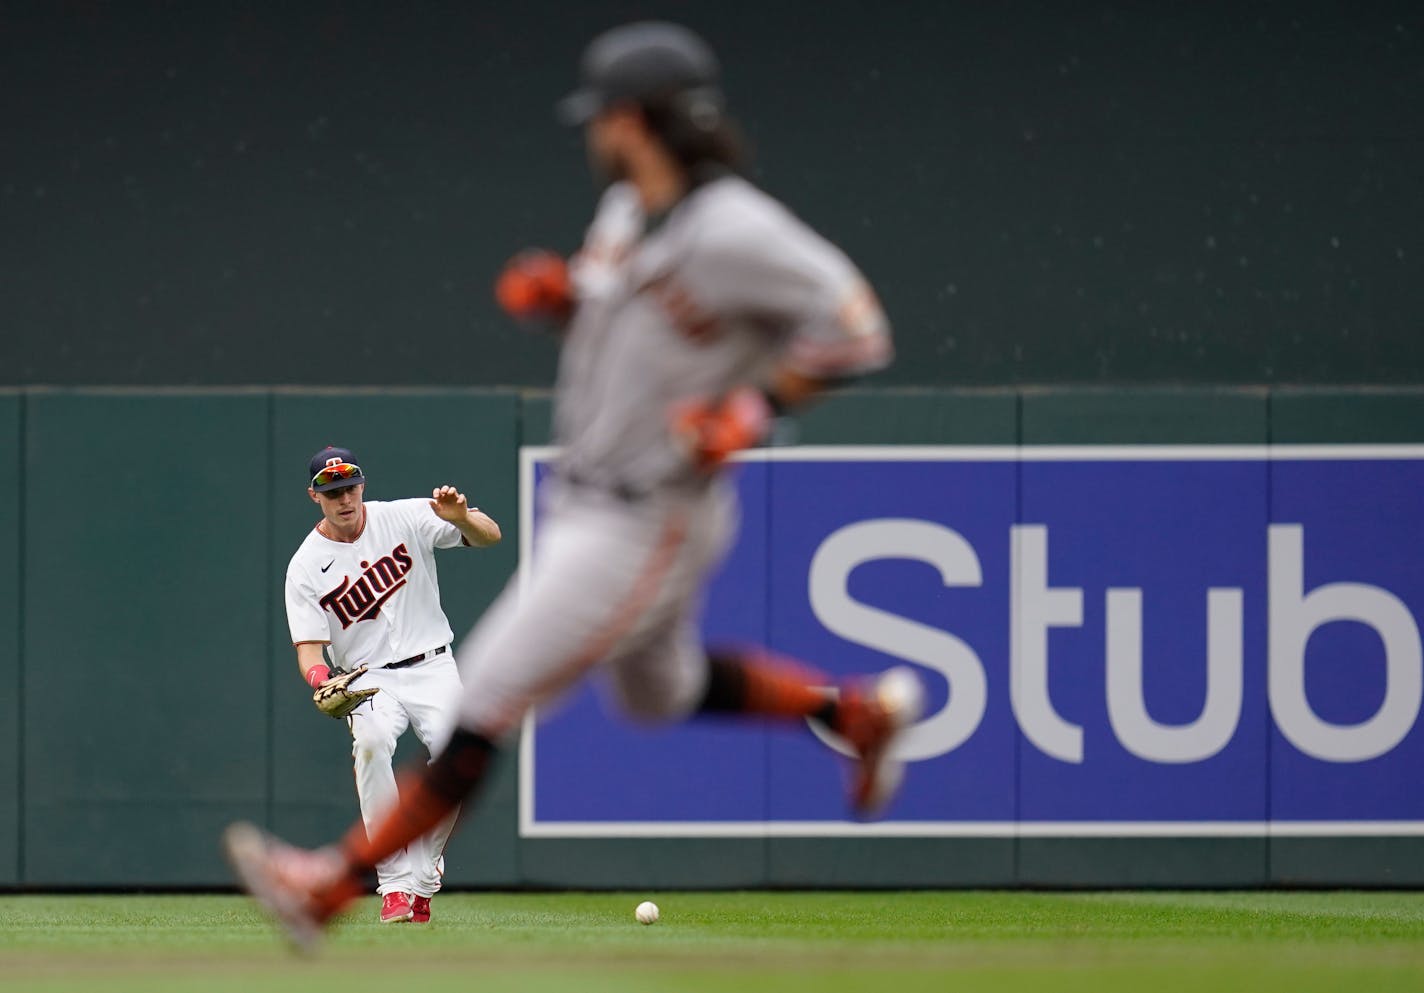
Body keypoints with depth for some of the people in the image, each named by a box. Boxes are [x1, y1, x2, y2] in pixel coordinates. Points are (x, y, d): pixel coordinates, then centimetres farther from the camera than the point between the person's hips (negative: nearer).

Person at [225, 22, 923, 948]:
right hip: (585, 503, 10)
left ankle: (336, 880, -2)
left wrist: (752, 411, -25)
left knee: (488, 697, -7)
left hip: (647, 526, -10)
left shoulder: (733, 231, -22)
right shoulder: (625, 211, 4)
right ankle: (864, 711, 39)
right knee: (663, 692, 28)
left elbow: (855, 328, -18)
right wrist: (556, 297, -1)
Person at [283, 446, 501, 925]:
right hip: (369, 680, -1)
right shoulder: (305, 567, -2)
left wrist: (461, 517, -30)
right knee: (371, 740, -34)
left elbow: (489, 535, -7)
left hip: (432, 668, 1)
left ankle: (420, 882, -8)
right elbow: (309, 647, -7)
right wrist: (320, 681, -30)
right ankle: (395, 885, -31)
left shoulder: (404, 518, -1)